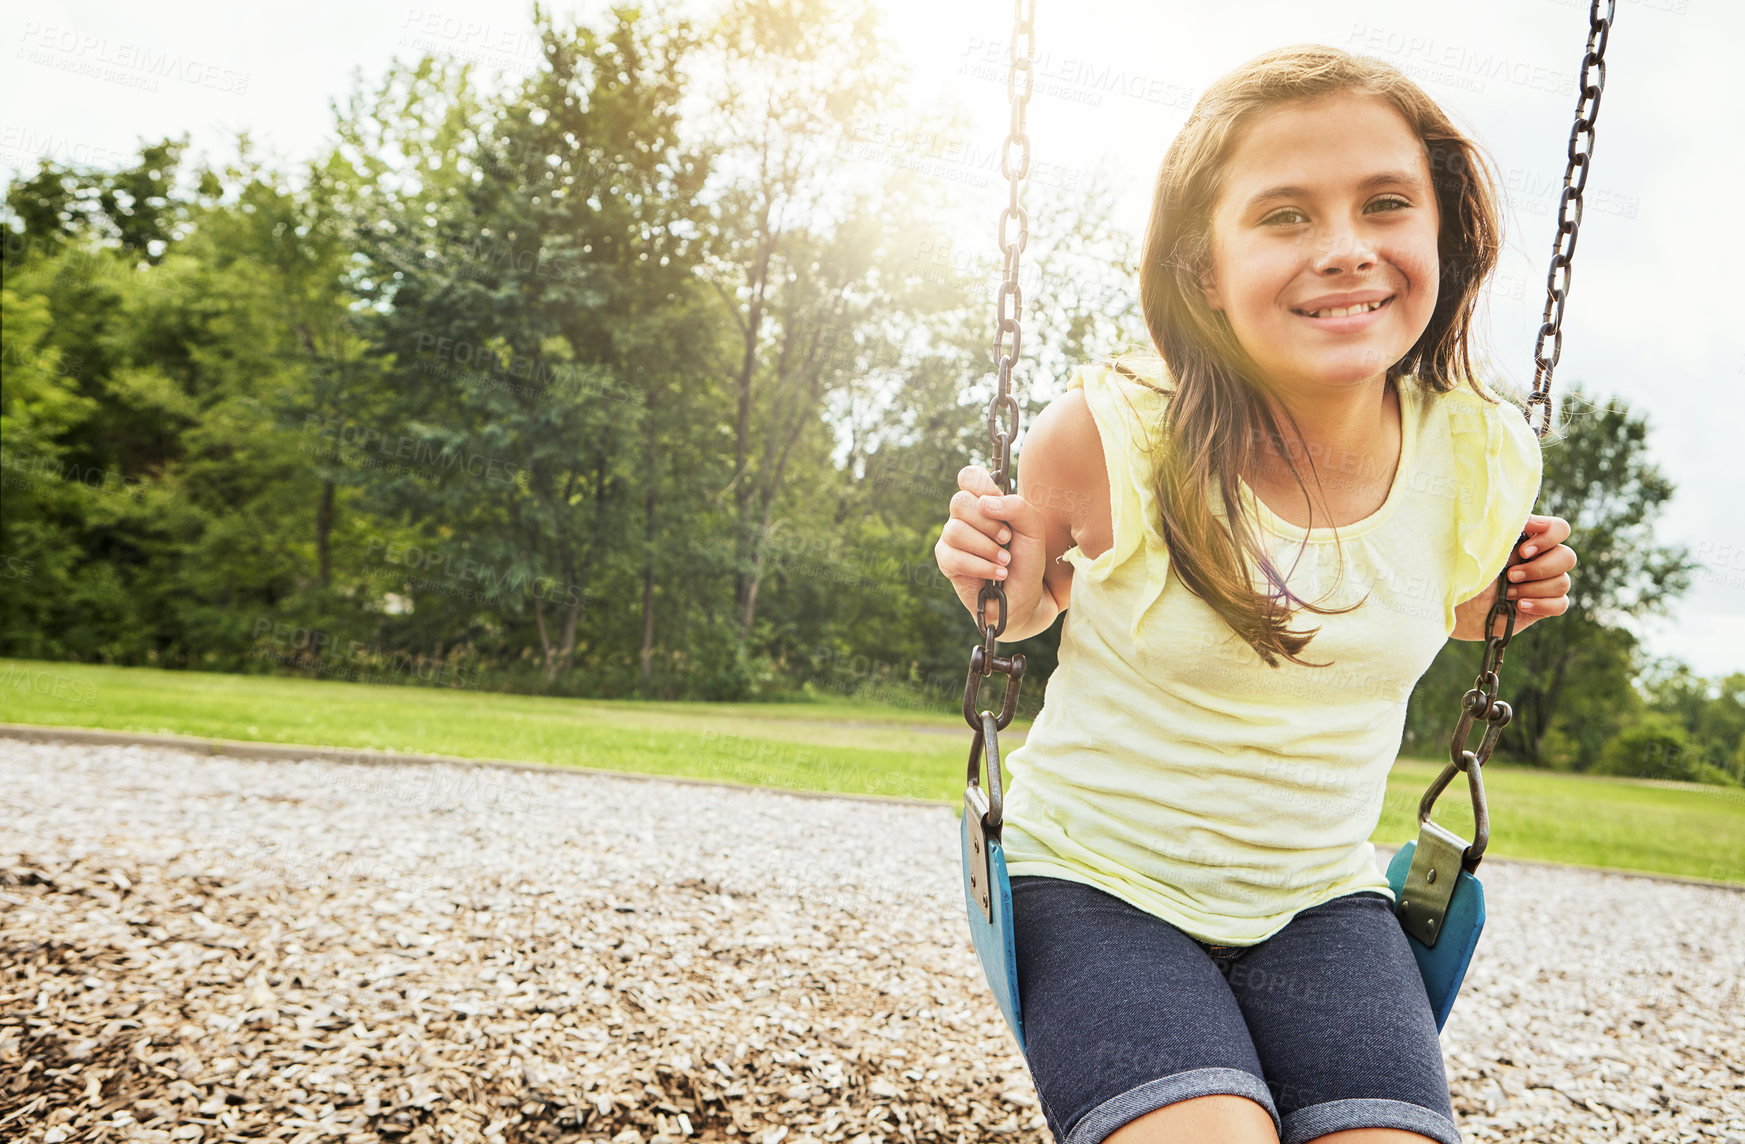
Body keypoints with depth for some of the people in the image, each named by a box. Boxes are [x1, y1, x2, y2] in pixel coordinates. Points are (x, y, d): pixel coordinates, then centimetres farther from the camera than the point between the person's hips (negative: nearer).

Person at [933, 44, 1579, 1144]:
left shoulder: (1484, 458, -6)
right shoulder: (1111, 433, -18)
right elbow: (1031, 605, 2)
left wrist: (1502, 604, -1)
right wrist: (1004, 577, -18)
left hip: (1320, 897, 4)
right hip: (1096, 883, -3)